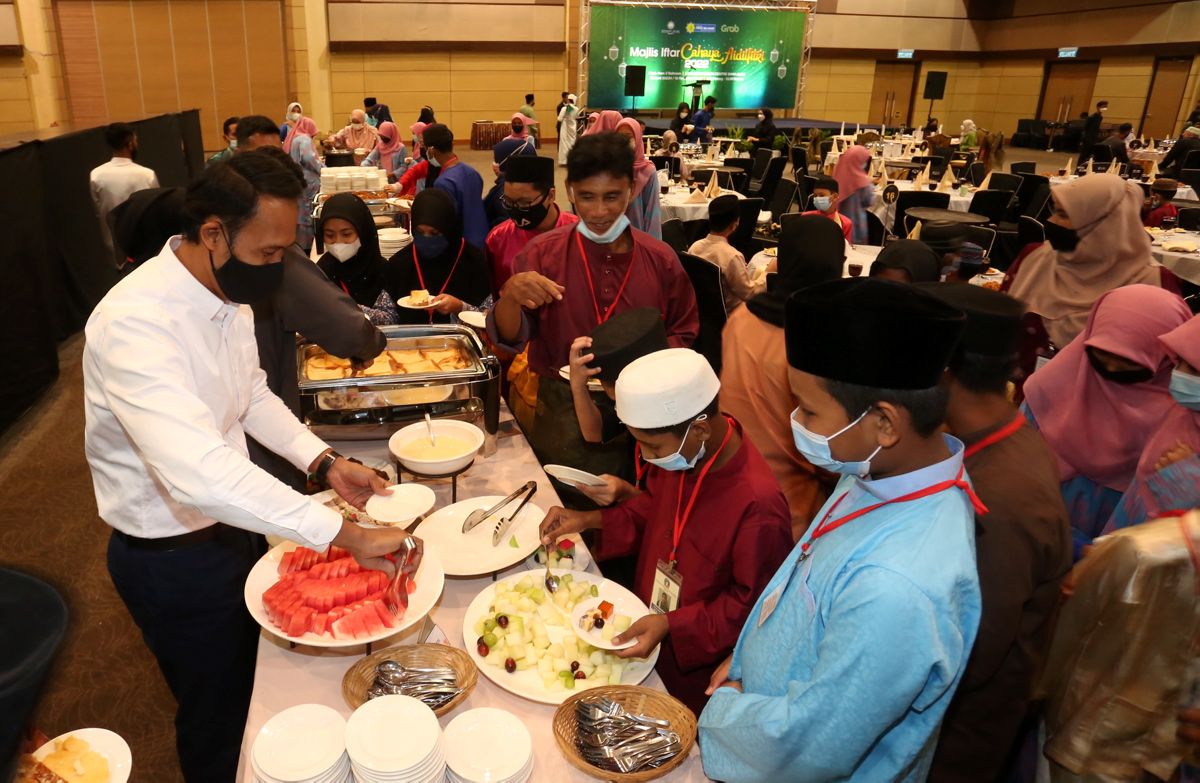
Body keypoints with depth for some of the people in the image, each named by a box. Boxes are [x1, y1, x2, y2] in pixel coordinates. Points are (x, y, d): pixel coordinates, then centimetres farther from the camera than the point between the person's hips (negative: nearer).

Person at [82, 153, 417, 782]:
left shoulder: (228, 292, -5)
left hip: (233, 523, 8)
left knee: (258, 687, 26)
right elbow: (200, 473, -44)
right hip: (174, 558, -7)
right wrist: (344, 534, -42)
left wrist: (323, 461, -4)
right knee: (219, 716, 15)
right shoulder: (133, 322, -32)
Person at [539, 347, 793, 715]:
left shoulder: (758, 505, -36)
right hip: (647, 625, 6)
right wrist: (589, 520, -6)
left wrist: (671, 625, -29)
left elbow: (751, 605, -23)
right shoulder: (684, 452, -14)